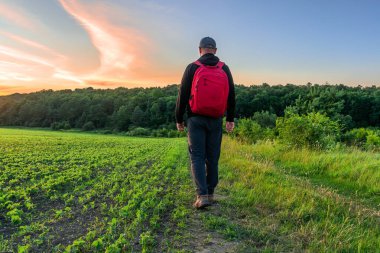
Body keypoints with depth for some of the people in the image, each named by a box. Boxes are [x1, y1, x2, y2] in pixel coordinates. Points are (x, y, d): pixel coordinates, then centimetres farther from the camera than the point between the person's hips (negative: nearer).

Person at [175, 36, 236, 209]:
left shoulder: (192, 68, -2)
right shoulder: (224, 69, 6)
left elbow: (182, 95, -4)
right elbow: (231, 95, 8)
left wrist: (179, 119, 5)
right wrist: (230, 119, 16)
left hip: (196, 119, -2)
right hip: (216, 120, 3)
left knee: (197, 157, 0)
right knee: (213, 157, 11)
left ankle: (202, 195, -11)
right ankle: (210, 193, 21)